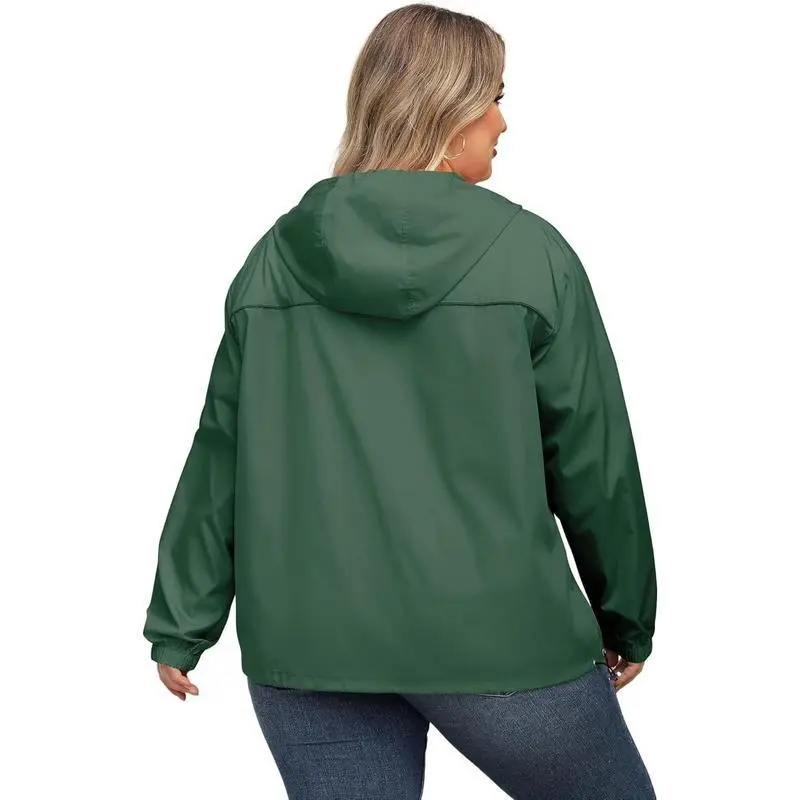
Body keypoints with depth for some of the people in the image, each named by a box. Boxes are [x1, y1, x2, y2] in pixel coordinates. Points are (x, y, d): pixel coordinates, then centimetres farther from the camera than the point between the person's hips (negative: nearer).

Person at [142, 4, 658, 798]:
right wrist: (627, 622, 11)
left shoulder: (275, 256, 3)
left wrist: (180, 624, 12)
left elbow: (219, 454, 4)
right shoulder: (529, 251, -7)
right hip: (497, 636, -4)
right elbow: (593, 458, -2)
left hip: (302, 643, 4)